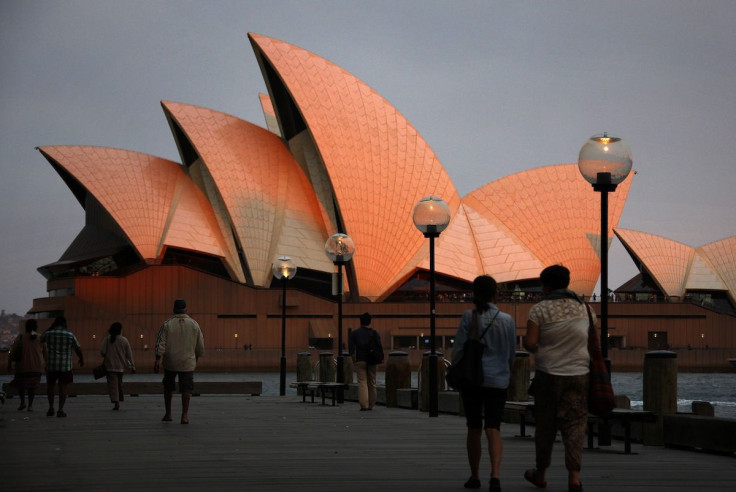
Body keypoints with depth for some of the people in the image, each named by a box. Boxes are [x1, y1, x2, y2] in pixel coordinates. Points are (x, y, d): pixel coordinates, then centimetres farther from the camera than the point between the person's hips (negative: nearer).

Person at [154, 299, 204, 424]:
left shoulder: (167, 324, -4)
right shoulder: (194, 324, 1)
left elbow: (161, 343, -11)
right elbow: (200, 345, 6)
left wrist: (157, 360, -12)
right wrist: (196, 357, 23)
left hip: (170, 362, 0)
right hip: (188, 362, 0)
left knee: (168, 387, 16)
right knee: (186, 389, 3)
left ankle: (168, 414, 20)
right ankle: (184, 415, -5)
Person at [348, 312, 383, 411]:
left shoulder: (354, 333, 3)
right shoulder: (375, 333, 3)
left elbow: (351, 348, -5)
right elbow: (379, 346, -9)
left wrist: (354, 359, -2)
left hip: (360, 361, -1)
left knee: (362, 382, -4)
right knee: (371, 383, 12)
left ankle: (364, 405, -16)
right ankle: (371, 405, 17)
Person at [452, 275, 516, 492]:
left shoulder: (469, 317, -6)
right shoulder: (507, 320, 0)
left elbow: (458, 350, -6)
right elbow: (512, 353, 9)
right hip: (498, 380, 1)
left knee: (474, 429, 11)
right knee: (493, 429, -1)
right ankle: (495, 475, -21)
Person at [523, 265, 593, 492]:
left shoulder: (539, 309, -7)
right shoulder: (584, 308, 5)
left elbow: (529, 343, -14)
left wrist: (537, 349, 6)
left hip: (548, 374, -2)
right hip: (578, 374, 2)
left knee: (545, 425, 11)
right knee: (575, 425, 1)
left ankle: (540, 473, 24)